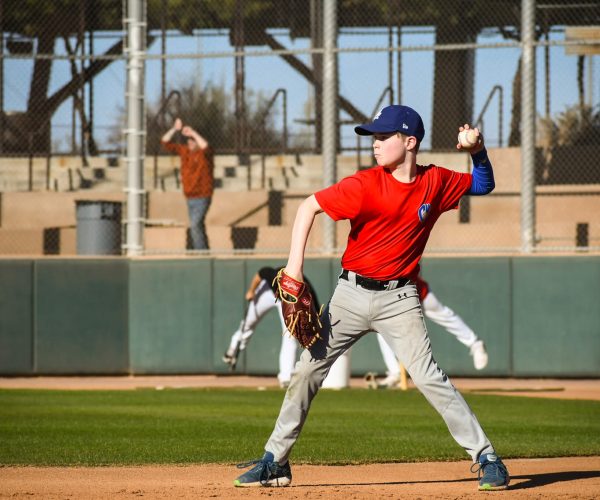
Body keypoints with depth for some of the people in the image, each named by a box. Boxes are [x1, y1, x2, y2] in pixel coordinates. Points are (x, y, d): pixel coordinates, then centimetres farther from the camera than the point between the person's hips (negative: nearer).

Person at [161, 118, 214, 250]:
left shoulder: (205, 153, -10)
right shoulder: (184, 151, 7)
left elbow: (205, 146, -35)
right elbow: (165, 142, 7)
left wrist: (193, 133, -30)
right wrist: (174, 129, -8)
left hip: (202, 197, -7)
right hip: (190, 198, 7)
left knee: (195, 225, -19)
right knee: (197, 226, 11)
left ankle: (201, 251, -17)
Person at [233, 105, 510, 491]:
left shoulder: (436, 182, -2)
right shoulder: (366, 185, -11)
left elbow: (484, 185, 14)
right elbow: (309, 206, -9)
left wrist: (479, 151, -5)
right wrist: (295, 263, -17)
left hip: (399, 299, -1)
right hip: (351, 294, 1)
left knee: (428, 376, -13)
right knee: (308, 371, 2)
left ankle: (485, 456, -7)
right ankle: (275, 461, 13)